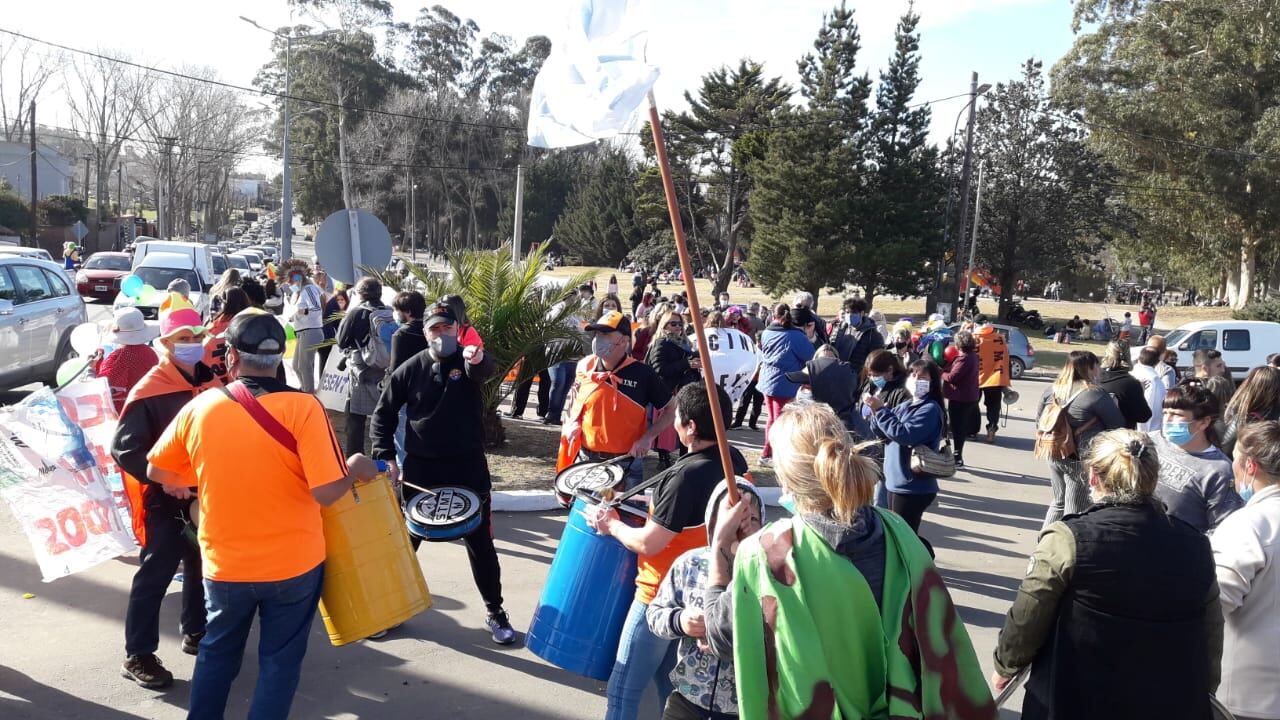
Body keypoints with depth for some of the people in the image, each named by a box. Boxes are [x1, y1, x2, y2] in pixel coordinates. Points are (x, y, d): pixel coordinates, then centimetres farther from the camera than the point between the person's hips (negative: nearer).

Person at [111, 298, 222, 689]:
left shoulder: (210, 382, 2)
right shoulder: (149, 392, -17)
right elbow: (123, 448, -19)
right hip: (164, 500, -6)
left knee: (202, 566, 18)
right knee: (155, 575, 1)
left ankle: (195, 632, 36)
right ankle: (137, 656, 13)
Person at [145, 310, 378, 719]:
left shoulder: (199, 408, -8)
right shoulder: (302, 408, -18)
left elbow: (156, 471, 6)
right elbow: (327, 492, -24)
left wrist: (182, 484, 26)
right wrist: (356, 470, -4)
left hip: (224, 564, 3)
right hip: (293, 563, -3)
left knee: (217, 654, 25)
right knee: (280, 662, 14)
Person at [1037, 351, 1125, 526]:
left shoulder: (1052, 390, 4)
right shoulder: (1096, 394, -16)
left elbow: (1040, 416, 16)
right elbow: (1118, 425, -8)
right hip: (1081, 459, -7)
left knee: (1058, 503, 23)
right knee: (1074, 511, 2)